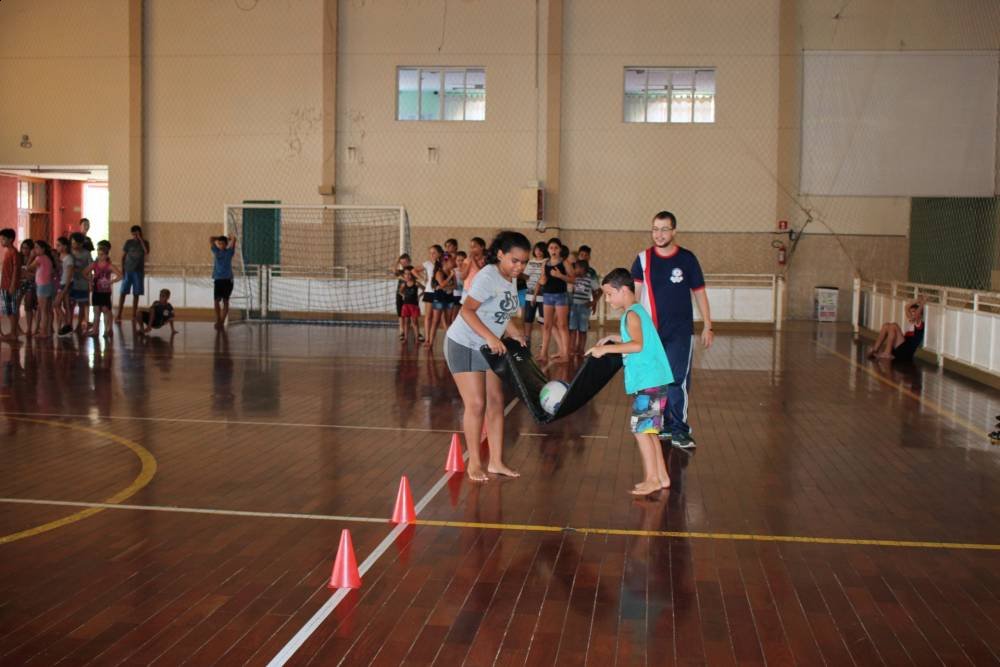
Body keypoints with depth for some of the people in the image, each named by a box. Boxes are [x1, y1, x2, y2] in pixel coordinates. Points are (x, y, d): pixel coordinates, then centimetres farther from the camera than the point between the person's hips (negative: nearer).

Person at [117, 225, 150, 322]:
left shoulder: (145, 243, 4)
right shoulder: (129, 242, 3)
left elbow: (147, 252, -16)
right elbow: (123, 257, 5)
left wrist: (141, 239, -16)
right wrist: (122, 269, -4)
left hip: (139, 271, 1)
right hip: (128, 271, -1)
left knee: (136, 294, 3)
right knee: (123, 293, -6)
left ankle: (134, 315, 8)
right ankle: (119, 315, -7)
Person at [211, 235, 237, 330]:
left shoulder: (229, 252, 2)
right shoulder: (216, 251, 7)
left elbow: (234, 239, -7)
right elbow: (212, 239, 1)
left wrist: (227, 238, 11)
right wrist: (218, 239, 13)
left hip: (228, 279, -1)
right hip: (218, 279, 1)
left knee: (225, 301, 1)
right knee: (216, 300, -4)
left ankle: (222, 322, 2)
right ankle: (218, 321, -1)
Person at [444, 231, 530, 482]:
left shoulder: (511, 280, 5)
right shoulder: (488, 276, -21)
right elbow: (467, 311, -27)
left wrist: (517, 334, -4)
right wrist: (491, 338, -35)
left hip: (490, 348, 8)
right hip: (464, 346, -8)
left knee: (496, 402, 6)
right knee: (476, 404, -7)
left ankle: (496, 462, 14)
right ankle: (474, 463, 6)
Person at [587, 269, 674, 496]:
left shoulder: (632, 314, -13)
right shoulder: (637, 311, 17)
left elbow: (637, 345, -27)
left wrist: (606, 348, -25)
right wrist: (613, 338, 21)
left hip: (648, 382, -10)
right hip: (652, 381, 10)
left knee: (641, 429, -6)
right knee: (649, 430, 15)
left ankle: (651, 479, -1)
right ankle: (662, 477, 21)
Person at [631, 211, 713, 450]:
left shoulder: (687, 258, 0)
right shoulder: (643, 259, 2)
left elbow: (699, 293, 6)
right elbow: (634, 292, -2)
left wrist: (707, 326, 5)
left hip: (680, 331, -2)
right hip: (652, 330, 2)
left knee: (678, 380, -8)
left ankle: (679, 430, -1)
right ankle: (663, 426, 21)